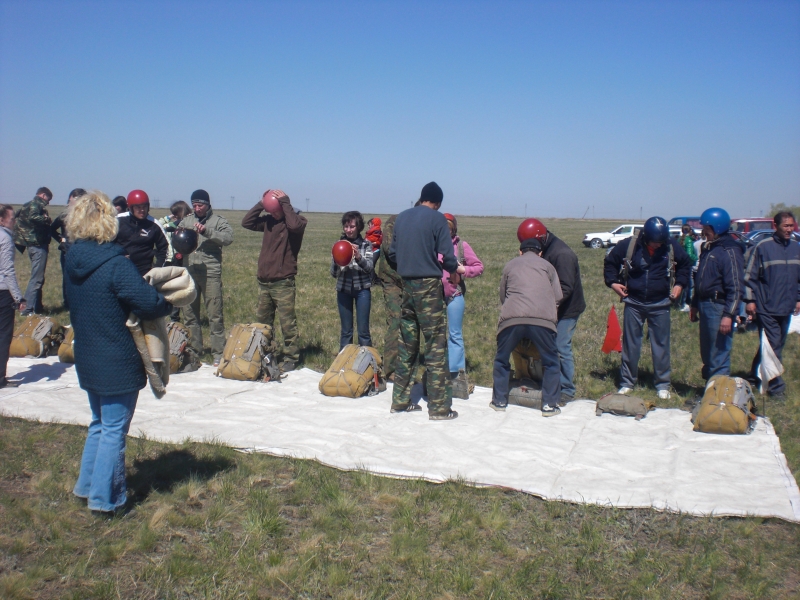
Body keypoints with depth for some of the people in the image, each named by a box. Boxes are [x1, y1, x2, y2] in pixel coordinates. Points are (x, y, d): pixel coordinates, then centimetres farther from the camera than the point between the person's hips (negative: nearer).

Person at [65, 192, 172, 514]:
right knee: (114, 429, 5)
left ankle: (87, 485, 34)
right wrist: (168, 304, -5)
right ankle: (104, 497, 14)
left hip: (87, 360, 8)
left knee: (99, 423, 24)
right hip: (118, 364, -8)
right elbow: (149, 302, -27)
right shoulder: (116, 264, -22)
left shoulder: (73, 262, 3)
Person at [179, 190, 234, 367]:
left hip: (210, 273, -5)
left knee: (215, 315, -4)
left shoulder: (218, 221, 2)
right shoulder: (186, 220, 15)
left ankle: (218, 354, 1)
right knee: (189, 314, 12)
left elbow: (228, 237, -15)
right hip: (189, 272, 5)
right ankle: (193, 350, 24)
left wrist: (206, 231, -25)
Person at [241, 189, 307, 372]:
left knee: (287, 323, -3)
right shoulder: (268, 220, 10)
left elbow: (295, 226, -29)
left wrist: (285, 203, -18)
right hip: (264, 282, 6)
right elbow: (246, 222, 5)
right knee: (262, 322, 15)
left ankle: (291, 358, 5)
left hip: (283, 283, -6)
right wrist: (261, 204, -2)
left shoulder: (297, 220, -6)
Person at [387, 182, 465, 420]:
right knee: (436, 348, -1)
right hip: (429, 286, -6)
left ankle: (400, 401, 19)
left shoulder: (401, 217, 9)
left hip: (407, 285, 6)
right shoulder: (437, 219, -7)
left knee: (406, 346, 14)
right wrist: (456, 269, 9)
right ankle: (439, 407, 2)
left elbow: (392, 254, 12)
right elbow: (447, 256, -11)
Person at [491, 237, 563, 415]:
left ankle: (499, 401, 25)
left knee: (501, 360, 20)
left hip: (511, 318, 1)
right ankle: (549, 405, 15)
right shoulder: (547, 265, 20)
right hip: (542, 319, -1)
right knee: (551, 362, 16)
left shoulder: (510, 265, 24)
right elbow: (558, 296, 14)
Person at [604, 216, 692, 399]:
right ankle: (627, 382, 17)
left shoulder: (672, 246, -7)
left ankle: (663, 384, 15)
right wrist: (612, 282, -6)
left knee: (661, 343, 5)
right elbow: (610, 261, 5)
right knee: (630, 343, 6)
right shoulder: (629, 245, -11)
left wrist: (680, 284, 1)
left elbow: (685, 264, 12)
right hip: (634, 302, 0)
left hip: (660, 304, 0)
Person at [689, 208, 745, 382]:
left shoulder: (730, 251, -14)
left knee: (719, 356, -6)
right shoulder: (708, 248, 15)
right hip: (705, 306, 10)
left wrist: (728, 314, -24)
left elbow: (736, 287, -19)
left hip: (719, 308, -10)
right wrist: (695, 305, 23)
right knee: (706, 354, 16)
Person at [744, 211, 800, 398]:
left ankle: (756, 376, 28)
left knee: (777, 345, 13)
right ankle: (776, 386, 3)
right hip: (766, 308, -6)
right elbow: (750, 275, -7)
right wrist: (750, 300, -10)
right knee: (772, 347, -5)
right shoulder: (762, 247, -9)